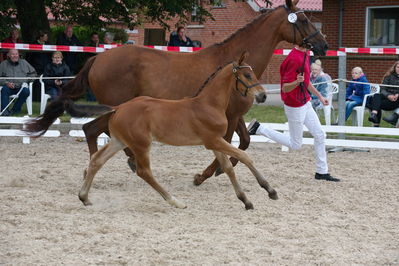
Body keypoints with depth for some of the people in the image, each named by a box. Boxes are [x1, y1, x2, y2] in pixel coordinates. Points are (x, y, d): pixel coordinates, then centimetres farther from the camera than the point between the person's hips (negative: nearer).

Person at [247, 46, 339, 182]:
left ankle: (322, 172, 20)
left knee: (320, 135, 10)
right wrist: (297, 82, -42)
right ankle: (259, 129, 11)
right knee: (295, 144, 4)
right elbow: (285, 88, -23)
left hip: (305, 103, 9)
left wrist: (319, 96, 23)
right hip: (295, 107, -9)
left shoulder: (305, 54, 6)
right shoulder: (295, 58, -25)